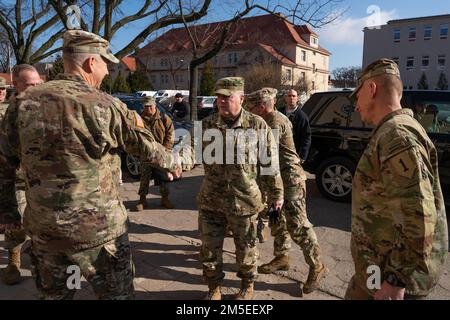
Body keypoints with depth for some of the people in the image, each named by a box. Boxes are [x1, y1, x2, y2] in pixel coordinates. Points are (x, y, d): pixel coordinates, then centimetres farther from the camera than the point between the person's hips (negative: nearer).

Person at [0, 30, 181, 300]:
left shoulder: (24, 103, 0)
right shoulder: (105, 106, -13)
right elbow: (147, 145, 0)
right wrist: (172, 163, 19)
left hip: (43, 229, 5)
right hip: (99, 228, -4)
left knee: (53, 293, 23)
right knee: (117, 293, 14)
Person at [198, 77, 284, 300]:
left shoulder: (258, 125, -7)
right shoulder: (207, 124, 1)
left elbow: (270, 163, -2)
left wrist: (276, 194, 3)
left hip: (244, 200, -2)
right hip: (210, 200, 3)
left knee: (246, 248, 15)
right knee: (209, 248, 12)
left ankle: (247, 286, 42)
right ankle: (214, 288, 37)